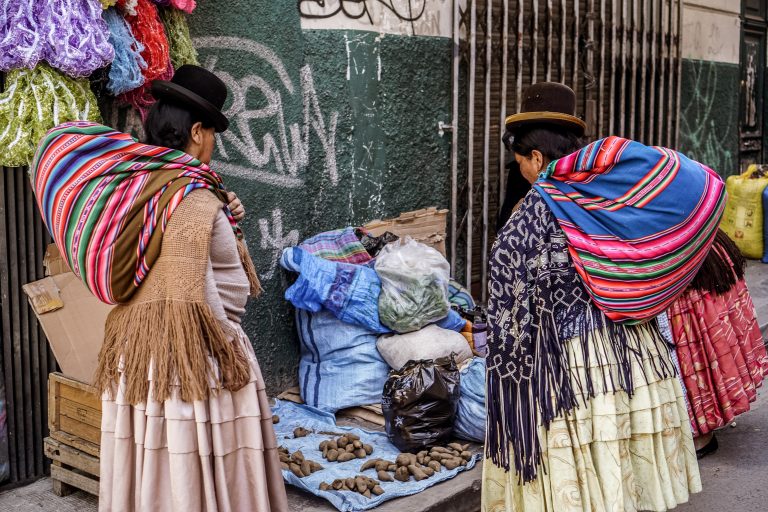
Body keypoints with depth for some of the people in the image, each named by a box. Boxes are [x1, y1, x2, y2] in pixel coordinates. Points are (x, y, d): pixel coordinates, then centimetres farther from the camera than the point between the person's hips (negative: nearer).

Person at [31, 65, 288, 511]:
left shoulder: (133, 185, 8)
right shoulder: (192, 196, -17)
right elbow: (192, 295, -22)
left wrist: (222, 220, 9)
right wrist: (230, 354, -12)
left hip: (134, 351, 8)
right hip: (191, 355, -8)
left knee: (150, 468, 16)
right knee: (203, 468, 3)